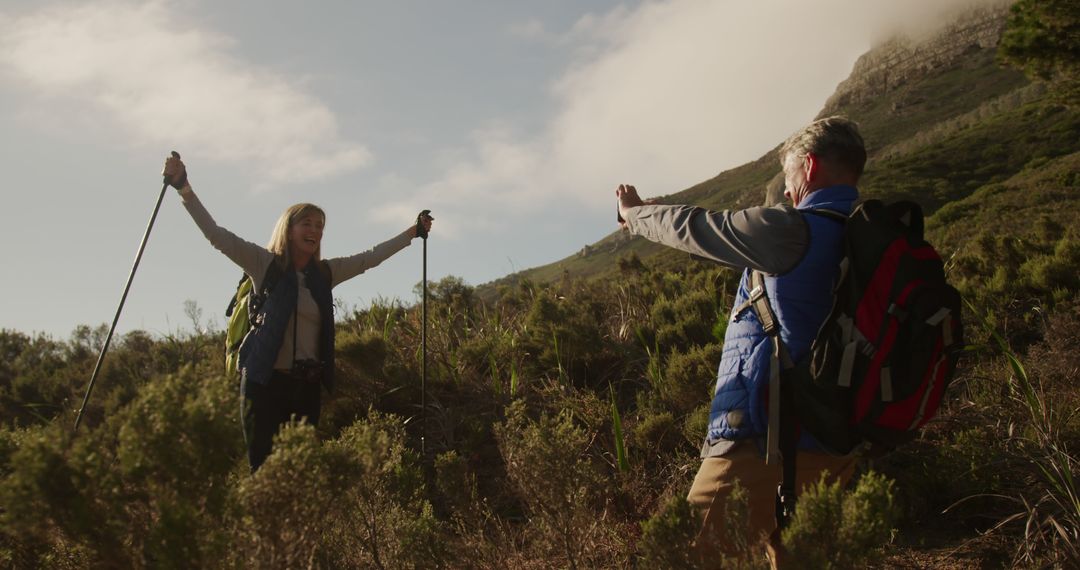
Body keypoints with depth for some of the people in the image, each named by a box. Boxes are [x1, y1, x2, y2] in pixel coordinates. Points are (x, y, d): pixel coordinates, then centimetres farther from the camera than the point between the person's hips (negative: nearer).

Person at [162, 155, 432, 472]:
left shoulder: (325, 273, 13)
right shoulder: (266, 265, 1)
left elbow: (371, 257, 22)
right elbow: (216, 235, -7)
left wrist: (413, 232, 28)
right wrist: (184, 188, -17)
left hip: (308, 385, 5)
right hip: (266, 381, -4)